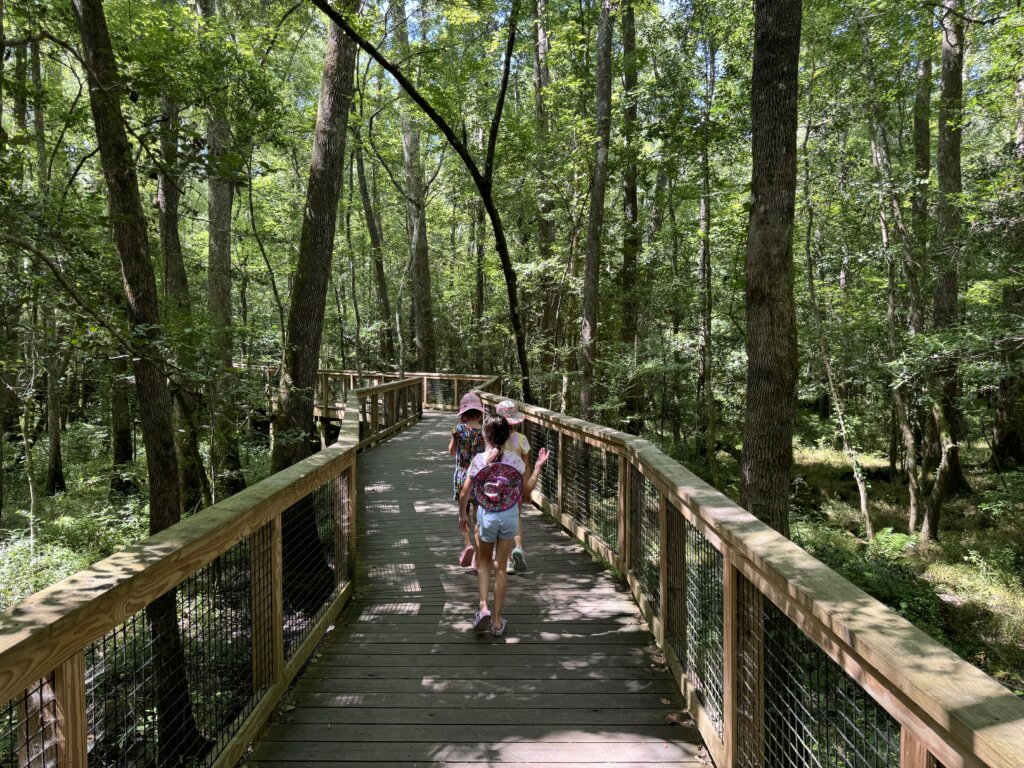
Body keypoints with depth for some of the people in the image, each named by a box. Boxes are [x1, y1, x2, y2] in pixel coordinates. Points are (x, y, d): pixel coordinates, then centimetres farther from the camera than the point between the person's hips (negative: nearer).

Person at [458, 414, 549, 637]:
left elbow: (465, 494, -9)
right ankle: (497, 620, 18)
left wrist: (462, 514, 9)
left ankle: (483, 608, 1)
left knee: (483, 563, 21)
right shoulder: (515, 460, -7)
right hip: (509, 516, 1)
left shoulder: (478, 460, -11)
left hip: (486, 516, -1)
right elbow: (526, 491, 2)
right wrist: (538, 467, 9)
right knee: (500, 567, 12)